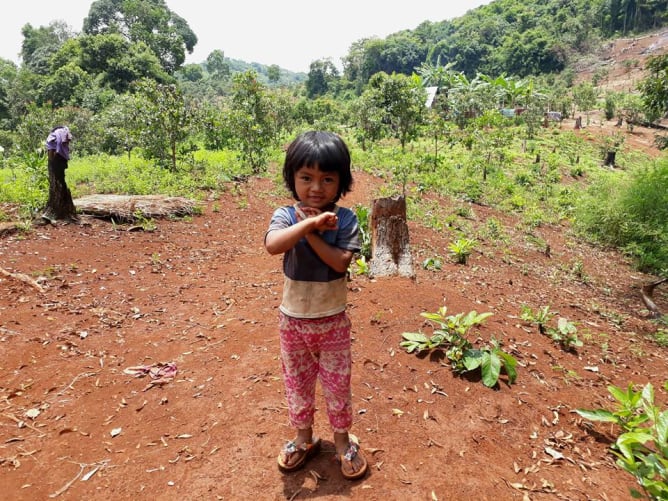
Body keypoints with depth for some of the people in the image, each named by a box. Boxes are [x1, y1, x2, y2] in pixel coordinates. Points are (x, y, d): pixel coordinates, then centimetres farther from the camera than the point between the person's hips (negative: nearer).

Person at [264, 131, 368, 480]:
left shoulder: (345, 219, -12)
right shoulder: (285, 215, -12)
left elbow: (341, 261, -24)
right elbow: (272, 245, -33)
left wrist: (312, 233, -24)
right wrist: (310, 222, -34)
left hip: (332, 321, -1)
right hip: (293, 320, 1)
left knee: (337, 384, 15)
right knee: (297, 384, 19)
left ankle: (342, 440, 38)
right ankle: (304, 438, 42)